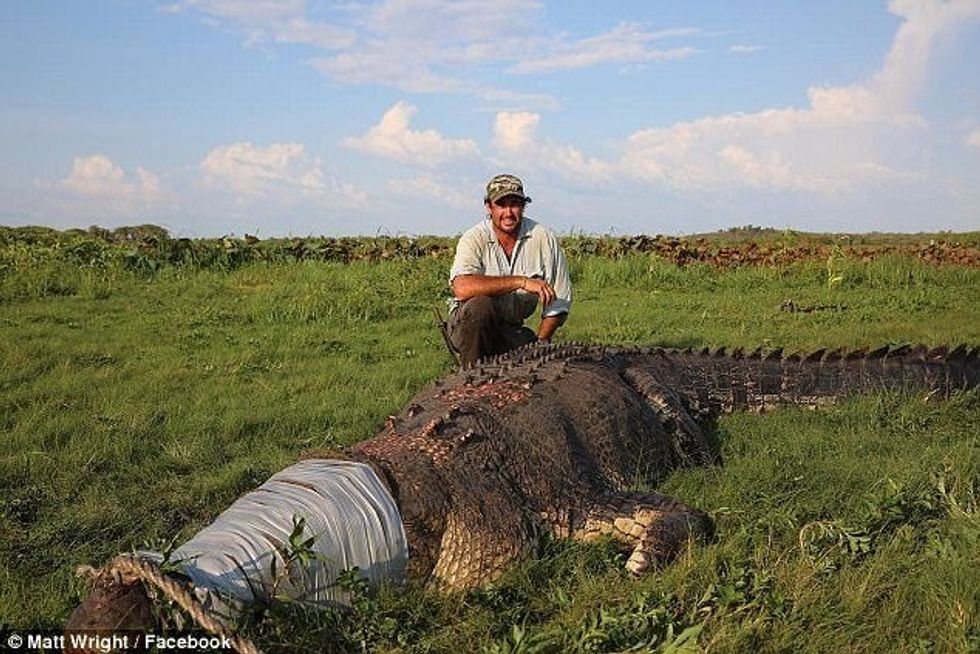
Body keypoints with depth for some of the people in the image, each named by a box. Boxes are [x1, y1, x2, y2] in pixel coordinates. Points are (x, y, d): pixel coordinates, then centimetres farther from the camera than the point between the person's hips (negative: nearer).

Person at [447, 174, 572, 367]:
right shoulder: (474, 238, -13)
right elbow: (462, 288, -33)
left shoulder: (544, 238, -6)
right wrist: (521, 281, -34)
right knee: (479, 304, -34)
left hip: (513, 330, 3)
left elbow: (559, 302, -2)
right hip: (469, 325, -2)